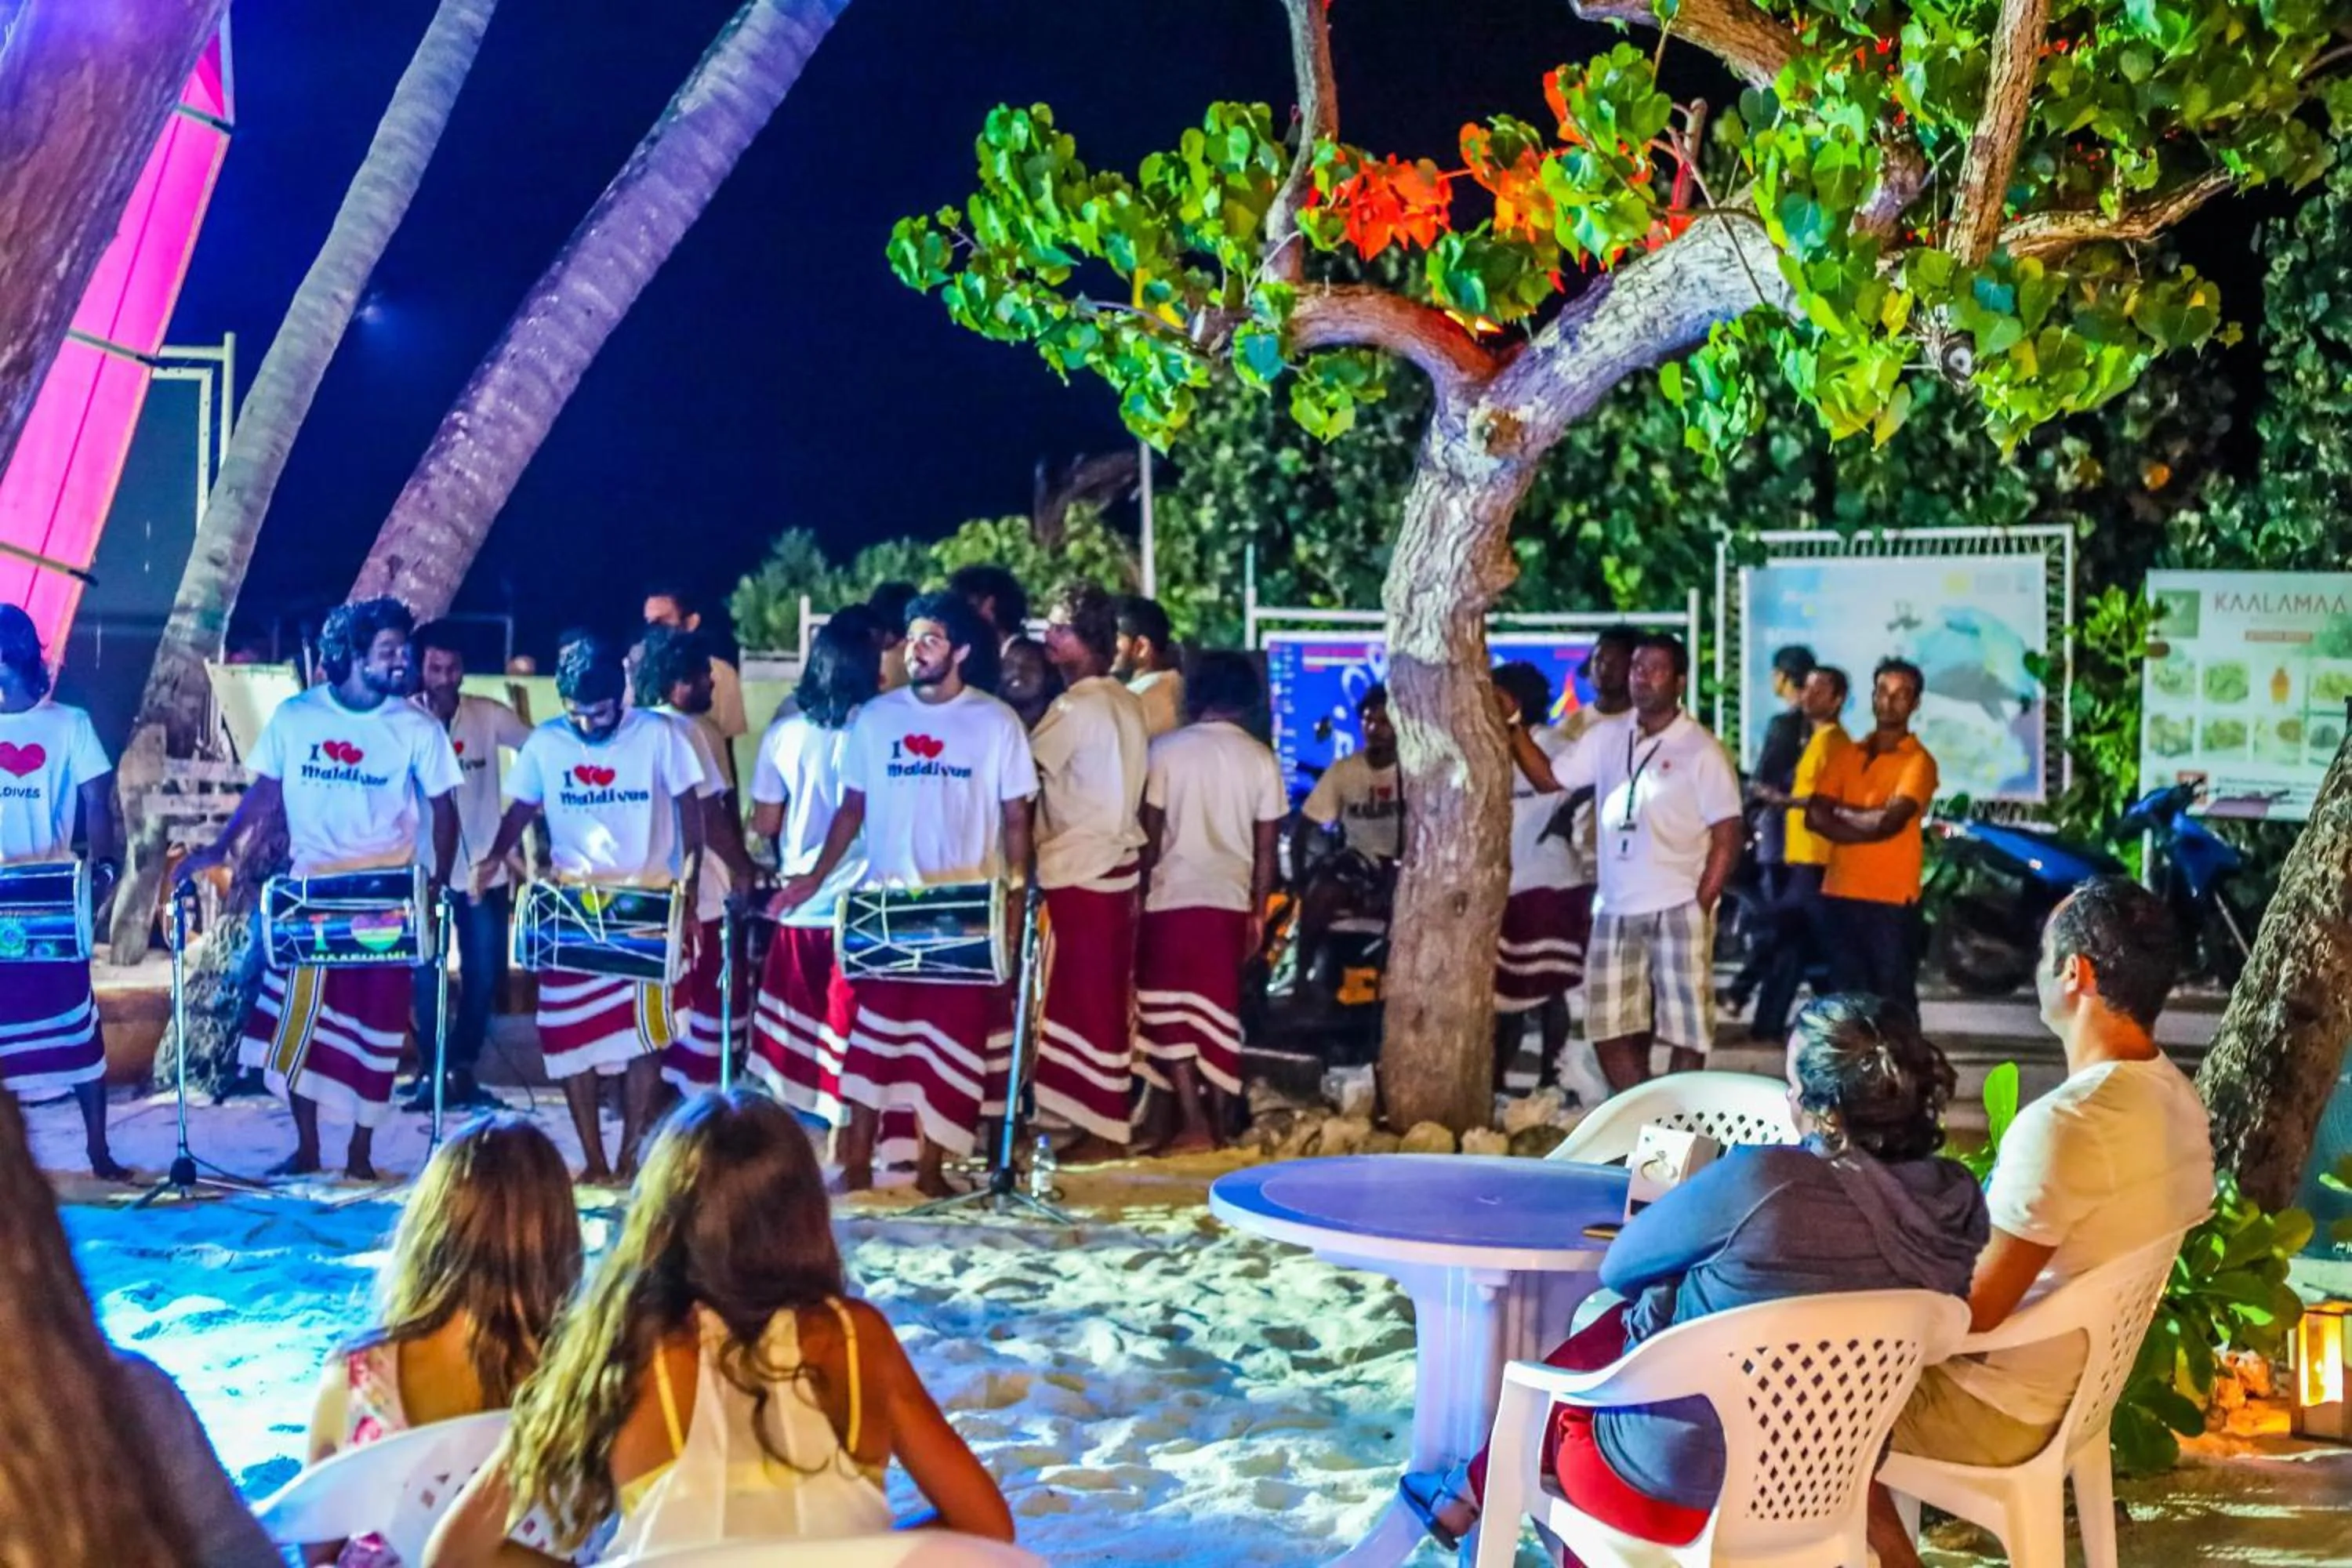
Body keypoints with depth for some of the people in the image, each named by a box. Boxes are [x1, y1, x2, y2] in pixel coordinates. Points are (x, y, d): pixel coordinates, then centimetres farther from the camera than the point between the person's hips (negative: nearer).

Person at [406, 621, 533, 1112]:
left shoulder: (490, 716, -2)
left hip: (484, 867, 2)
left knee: (486, 971, 4)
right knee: (427, 972, 0)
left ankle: (464, 1069, 18)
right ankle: (431, 1070, 10)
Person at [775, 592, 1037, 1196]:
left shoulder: (996, 723, -1)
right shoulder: (873, 718, 5)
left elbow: (1015, 817, 1)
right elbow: (852, 809, 9)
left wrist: (1017, 895, -8)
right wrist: (816, 876, -2)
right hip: (884, 904, 2)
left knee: (949, 1039, 3)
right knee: (872, 1031, 0)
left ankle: (931, 1165, 12)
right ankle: (857, 1161, 7)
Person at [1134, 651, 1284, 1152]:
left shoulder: (1166, 749, -4)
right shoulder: (1261, 759, 2)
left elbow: (1150, 833, -2)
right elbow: (1266, 847, 3)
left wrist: (1138, 892, 8)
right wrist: (1259, 911, 11)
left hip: (1173, 896, -2)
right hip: (1230, 900, 3)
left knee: (1169, 1009, 1)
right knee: (1220, 1009, 11)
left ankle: (1193, 1123, -8)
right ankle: (1218, 1120, 11)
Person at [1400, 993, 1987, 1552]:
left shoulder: (1762, 1181, -28)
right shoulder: (1956, 1201, -11)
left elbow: (1620, 1266, -10)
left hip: (1675, 1481, -6)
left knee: (1548, 1381, 24)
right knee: (1624, 1324, 24)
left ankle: (1469, 1496, 50)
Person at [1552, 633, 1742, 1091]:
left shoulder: (1701, 749, -5)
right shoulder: (1607, 737, 9)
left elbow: (1727, 838, -7)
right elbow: (1550, 777, 8)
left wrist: (1700, 909, -12)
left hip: (1676, 911, -5)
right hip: (1615, 910, 5)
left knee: (1685, 1028, -1)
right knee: (1611, 1027, 8)